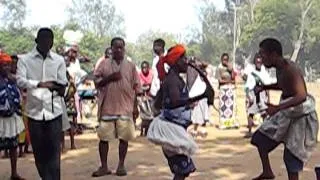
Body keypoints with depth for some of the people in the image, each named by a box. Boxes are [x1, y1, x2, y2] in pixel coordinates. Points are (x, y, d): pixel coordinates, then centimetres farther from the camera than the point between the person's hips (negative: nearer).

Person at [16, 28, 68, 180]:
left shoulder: (59, 60, 6)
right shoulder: (24, 60, 3)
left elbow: (62, 85, 2)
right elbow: (20, 81, -12)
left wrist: (53, 86, -18)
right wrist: (40, 84, -23)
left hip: (54, 110, 0)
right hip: (34, 110, 0)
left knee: (53, 150, 0)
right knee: (39, 150, 9)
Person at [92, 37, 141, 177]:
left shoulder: (130, 66, 8)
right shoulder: (104, 64, 5)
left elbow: (136, 88, 8)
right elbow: (97, 83, 1)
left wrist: (135, 107, 4)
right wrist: (110, 77, -14)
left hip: (125, 108, 0)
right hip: (107, 107, 0)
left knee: (124, 137, 3)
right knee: (104, 137, 3)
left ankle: (121, 165, 16)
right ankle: (104, 166, 13)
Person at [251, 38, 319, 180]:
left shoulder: (290, 70, -28)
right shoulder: (280, 68, 0)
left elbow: (302, 96, -40)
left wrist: (278, 108, -49)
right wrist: (263, 87, 7)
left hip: (300, 116, -9)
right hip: (286, 114, 9)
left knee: (292, 157, -2)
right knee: (260, 137, 14)